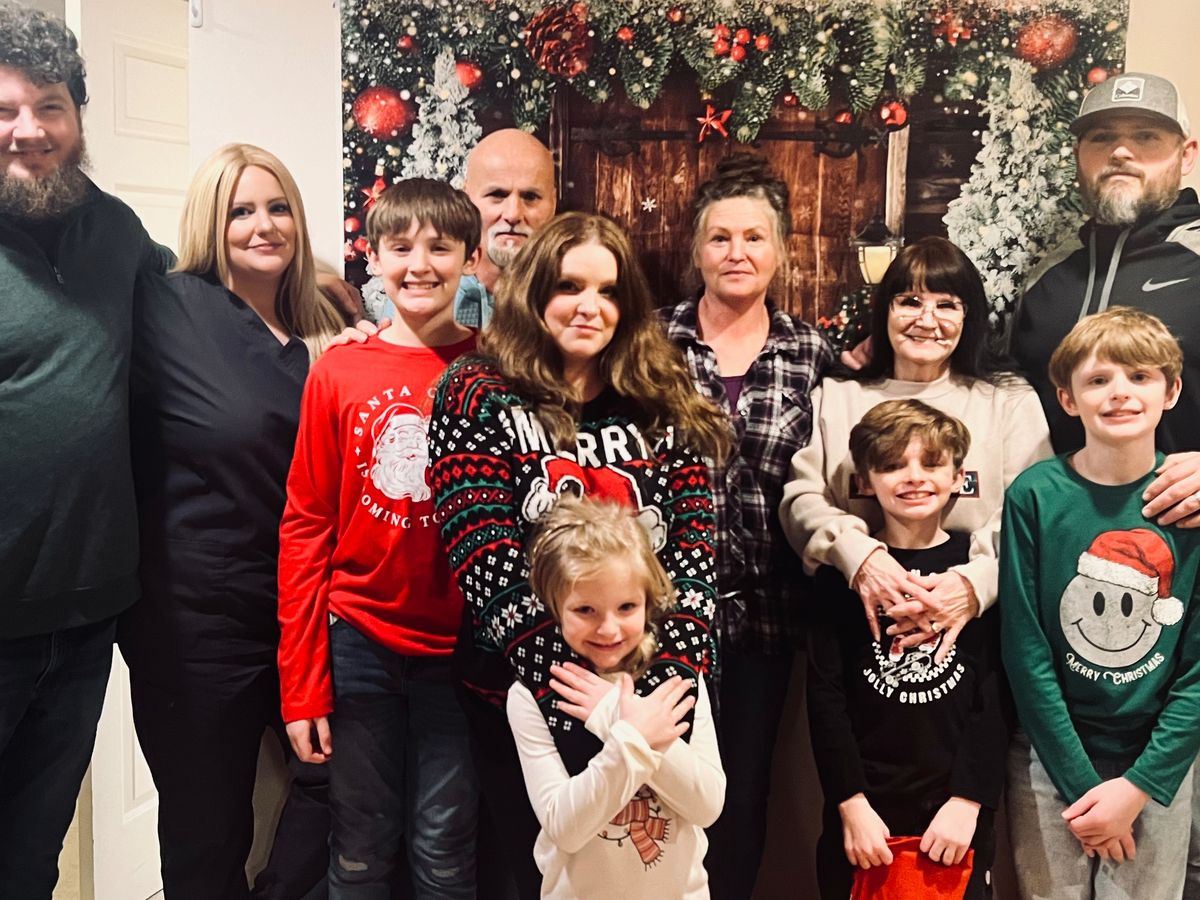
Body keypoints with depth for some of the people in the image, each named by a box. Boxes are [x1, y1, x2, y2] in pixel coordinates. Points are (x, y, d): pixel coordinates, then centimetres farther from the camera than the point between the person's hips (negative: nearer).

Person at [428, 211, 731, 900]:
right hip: (525, 698, -2)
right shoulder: (480, 396, -5)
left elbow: (694, 548, -3)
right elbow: (486, 562, -14)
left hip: (652, 700, 3)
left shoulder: (666, 407, 5)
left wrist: (671, 679, -18)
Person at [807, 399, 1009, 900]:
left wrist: (968, 801, -10)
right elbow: (825, 694, -3)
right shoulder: (841, 572, -1)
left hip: (958, 809, 0)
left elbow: (996, 695, -2)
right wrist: (851, 804, -9)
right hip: (863, 808, 0)